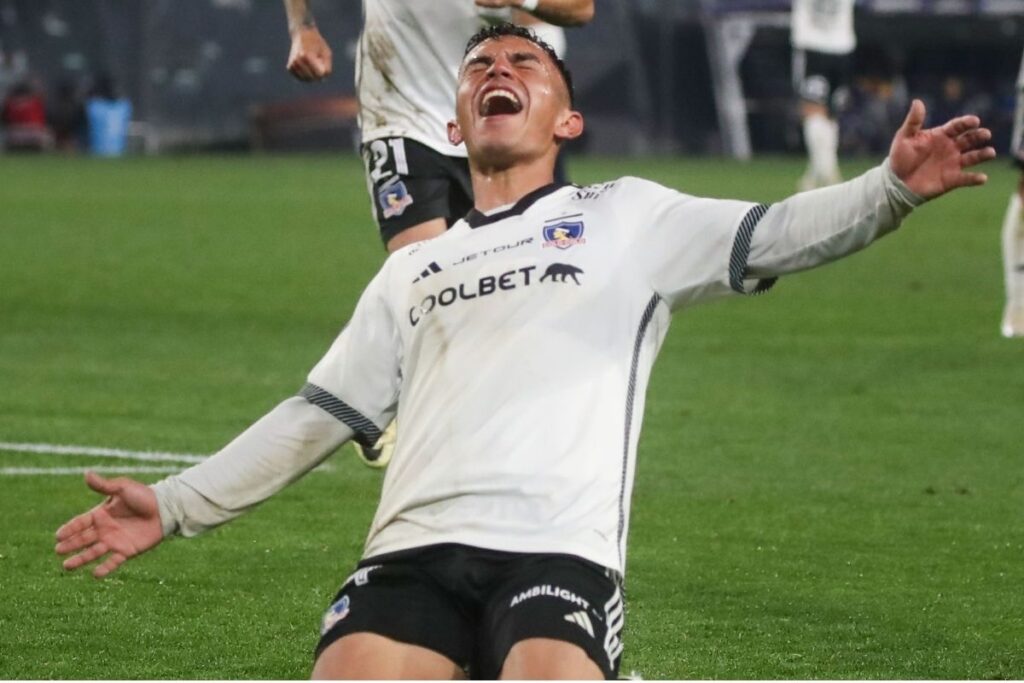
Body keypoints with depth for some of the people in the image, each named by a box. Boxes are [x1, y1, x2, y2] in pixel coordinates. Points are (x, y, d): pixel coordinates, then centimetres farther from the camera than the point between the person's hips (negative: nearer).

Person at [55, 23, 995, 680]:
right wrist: (175, 506, 22)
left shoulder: (626, 219, 17)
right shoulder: (412, 271, 29)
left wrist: (891, 189, -14)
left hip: (558, 552, -3)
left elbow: (771, 239, 4)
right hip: (414, 549, 3)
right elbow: (318, 417, 29)